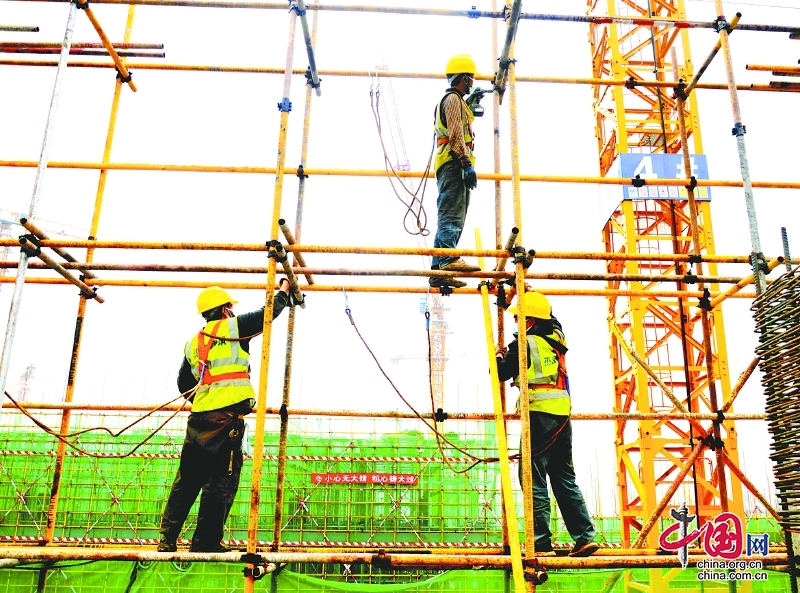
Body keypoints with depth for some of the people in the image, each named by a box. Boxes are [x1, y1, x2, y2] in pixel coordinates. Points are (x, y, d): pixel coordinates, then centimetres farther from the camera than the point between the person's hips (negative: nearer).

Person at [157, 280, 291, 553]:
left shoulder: (193, 343, 20)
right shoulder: (234, 327, 3)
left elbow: (184, 385, 26)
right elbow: (270, 311, 12)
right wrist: (284, 288, 29)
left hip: (199, 417, 7)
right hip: (228, 416, -7)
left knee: (187, 479, 13)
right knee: (221, 481, -3)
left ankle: (167, 539, 15)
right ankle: (205, 543, -2)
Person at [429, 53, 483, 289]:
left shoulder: (453, 100, 31)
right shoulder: (453, 99, -2)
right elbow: (456, 134, -15)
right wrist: (467, 163, -22)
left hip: (451, 166, 10)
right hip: (454, 163, -10)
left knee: (448, 217, 4)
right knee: (452, 215, -22)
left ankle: (438, 270, 1)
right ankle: (449, 259, -34)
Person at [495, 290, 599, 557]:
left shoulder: (524, 344, -8)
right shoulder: (556, 337, 12)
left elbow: (501, 373, -4)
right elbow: (549, 317, 34)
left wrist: (499, 356, 17)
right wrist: (531, 293, 44)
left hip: (539, 416, -7)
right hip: (562, 416, 7)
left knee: (534, 480, -3)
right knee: (564, 478, 14)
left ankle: (542, 543, -2)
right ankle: (585, 536, 12)